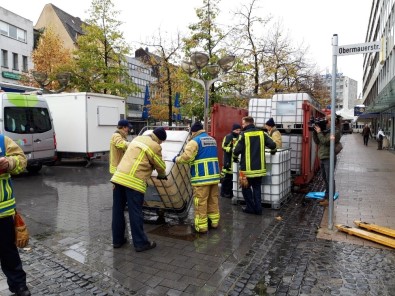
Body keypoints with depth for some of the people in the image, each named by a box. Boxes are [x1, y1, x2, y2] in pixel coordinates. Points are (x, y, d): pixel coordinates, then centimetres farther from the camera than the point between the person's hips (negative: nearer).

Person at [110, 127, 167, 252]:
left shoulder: (137, 138, 19)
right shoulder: (155, 146, -3)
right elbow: (160, 166, 6)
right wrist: (162, 175, 28)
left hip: (119, 176, 8)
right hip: (133, 181, -7)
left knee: (118, 210, 13)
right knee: (135, 213, 0)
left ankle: (117, 240, 25)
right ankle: (140, 243, 10)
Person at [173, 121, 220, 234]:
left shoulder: (195, 141, -9)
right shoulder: (212, 140, 18)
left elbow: (187, 156, -17)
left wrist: (177, 159, 1)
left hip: (202, 177, -8)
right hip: (214, 175, 8)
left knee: (200, 202, -2)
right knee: (213, 200, 16)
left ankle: (201, 226, 3)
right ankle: (214, 221, 25)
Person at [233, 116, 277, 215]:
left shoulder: (243, 134, -11)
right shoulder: (262, 133, 1)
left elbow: (237, 150, -13)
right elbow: (273, 145, -5)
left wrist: (235, 155, 10)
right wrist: (273, 151, 17)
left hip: (247, 168, -4)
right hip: (259, 167, 4)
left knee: (246, 187, 13)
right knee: (257, 188, 15)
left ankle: (250, 207, 13)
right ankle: (258, 208, 15)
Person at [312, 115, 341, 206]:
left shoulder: (336, 131, -11)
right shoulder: (326, 130, 11)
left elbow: (325, 142, -21)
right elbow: (317, 141, 11)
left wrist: (319, 132, -14)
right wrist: (315, 131, 1)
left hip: (329, 159, -8)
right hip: (322, 158, 8)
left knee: (329, 179, -3)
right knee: (325, 178, 16)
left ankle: (329, 199, 4)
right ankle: (326, 196, 28)